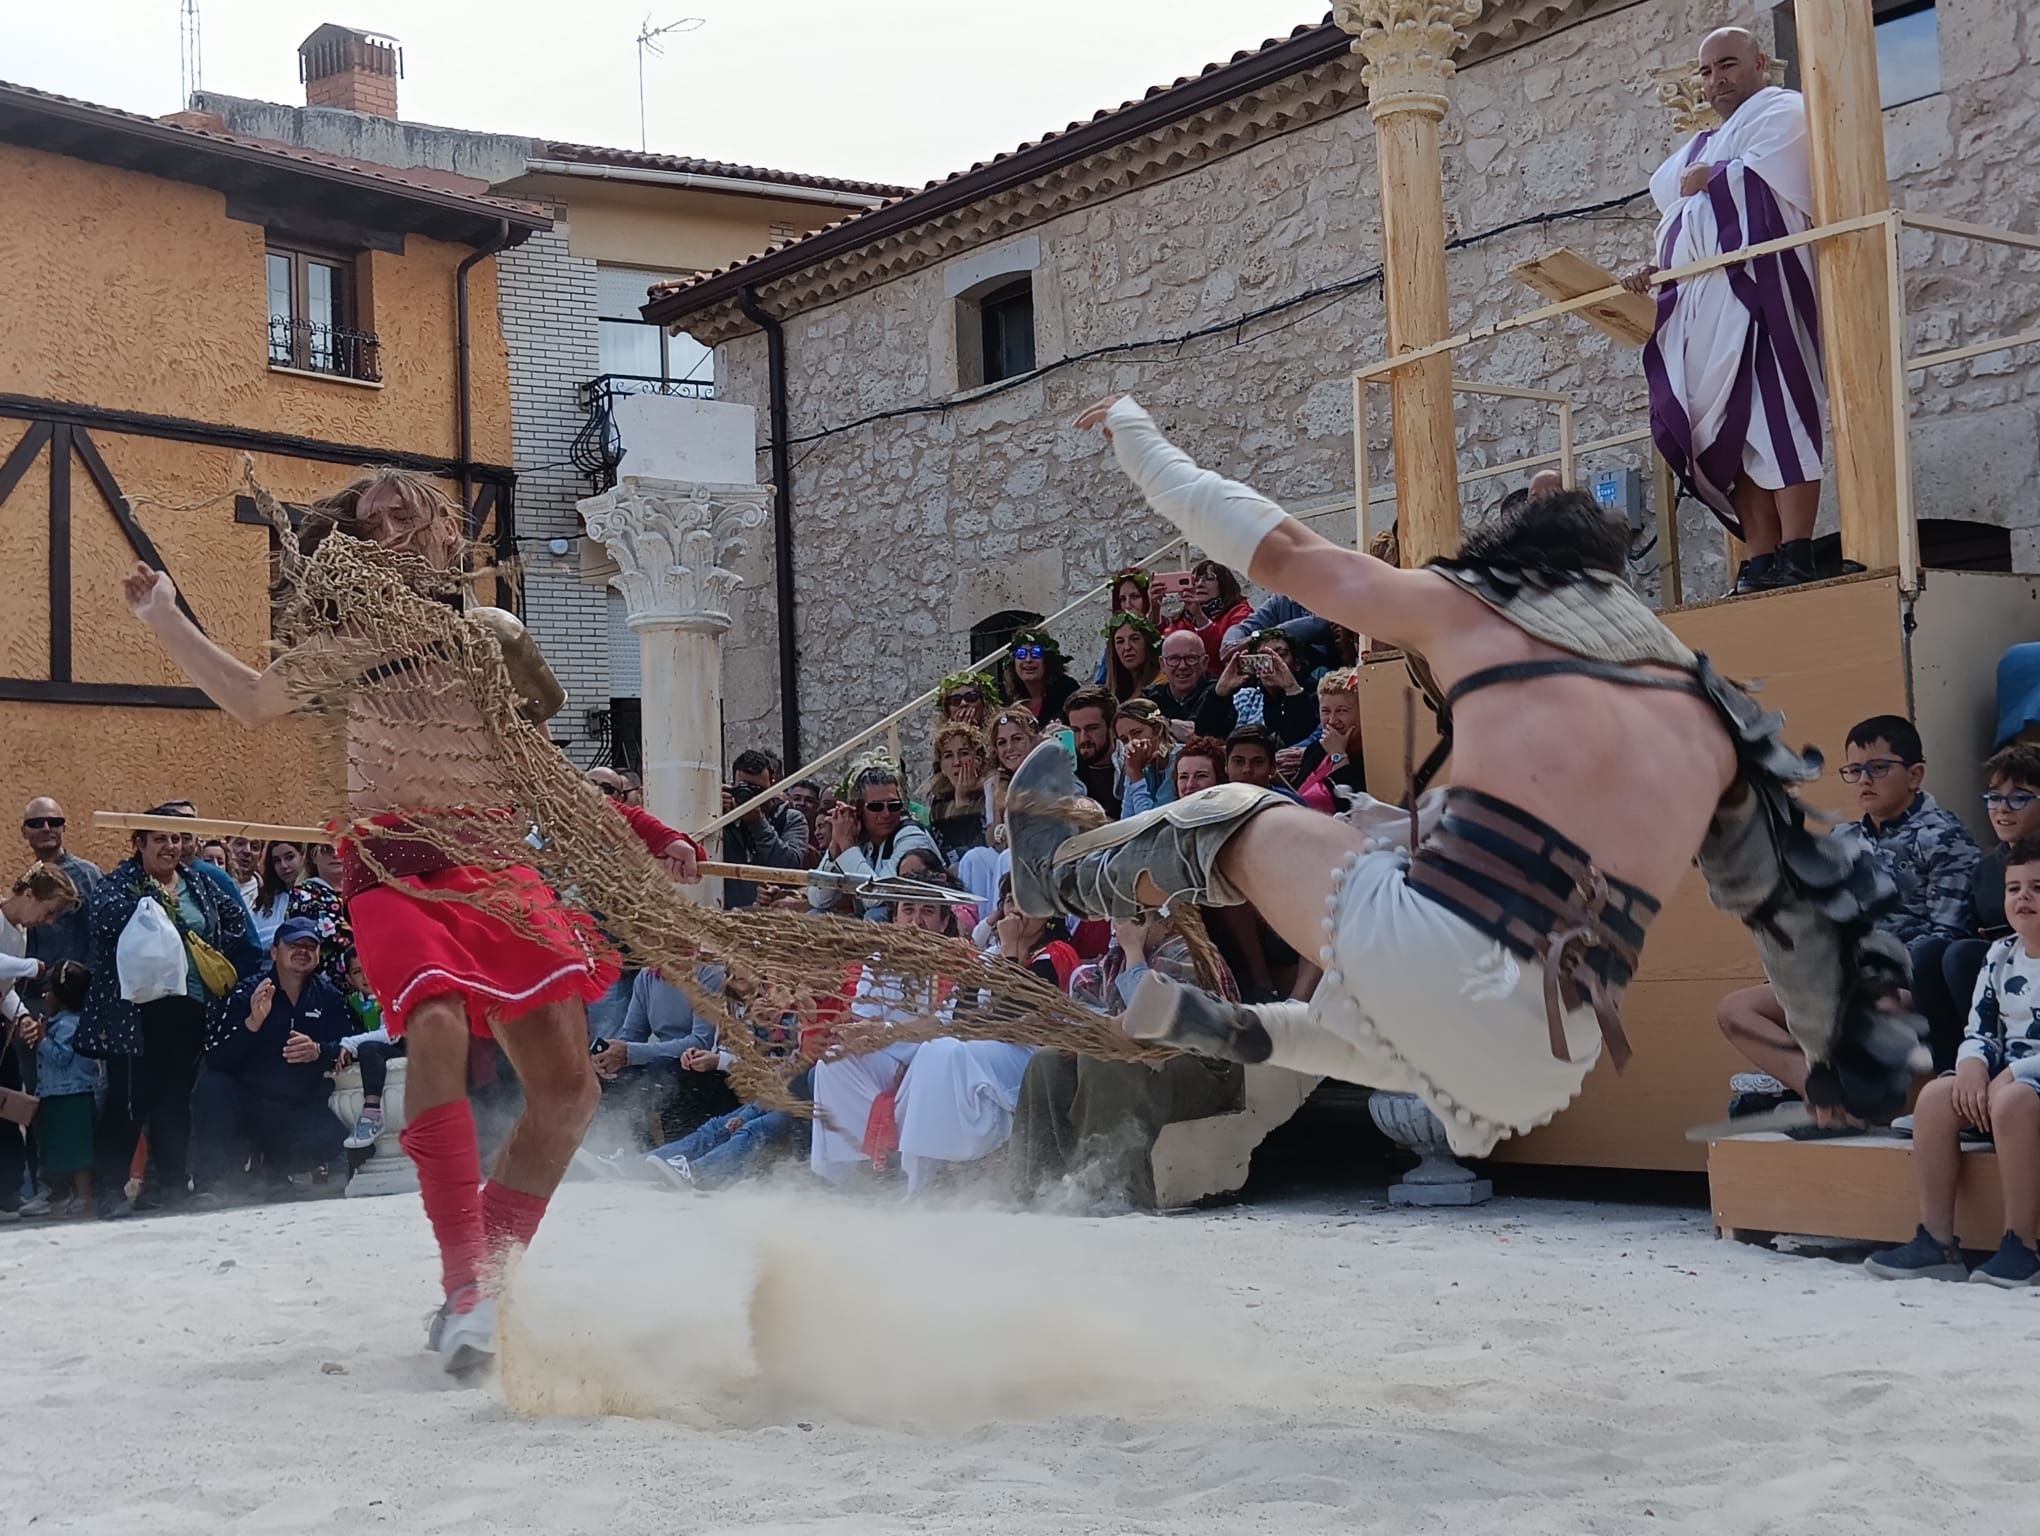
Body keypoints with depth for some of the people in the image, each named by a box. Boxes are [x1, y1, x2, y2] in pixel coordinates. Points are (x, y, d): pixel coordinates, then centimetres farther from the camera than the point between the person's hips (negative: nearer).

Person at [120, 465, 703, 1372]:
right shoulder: (345, 646, 8)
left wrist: (647, 834, 12)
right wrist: (164, 618, 19)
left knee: (567, 1090, -2)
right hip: (397, 872, -3)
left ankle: (488, 1277, 14)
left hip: (497, 872, 3)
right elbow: (248, 701, 24)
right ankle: (465, 1288, -29)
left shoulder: (492, 637, 10)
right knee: (436, 1026, -32)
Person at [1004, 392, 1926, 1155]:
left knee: (1230, 818, 24)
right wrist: (1849, 1070, 34)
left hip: (1423, 950, -3)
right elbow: (1804, 895, 23)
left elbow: (1274, 548, 17)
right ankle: (1250, 1035, 42)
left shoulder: (1469, 605, 12)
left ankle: (1062, 870, 45)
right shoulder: (1704, 714, 22)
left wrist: (1135, 435, 32)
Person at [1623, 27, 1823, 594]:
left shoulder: (1782, 112, 8)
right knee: (1729, 427, -2)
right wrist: (1657, 270, 7)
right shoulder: (1701, 147, 30)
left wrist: (1707, 181, 2)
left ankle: (1794, 558, -21)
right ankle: (1761, 564, -6)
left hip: (1758, 281, -8)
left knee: (1770, 411, -16)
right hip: (1701, 302, 8)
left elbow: (1762, 175, -12)